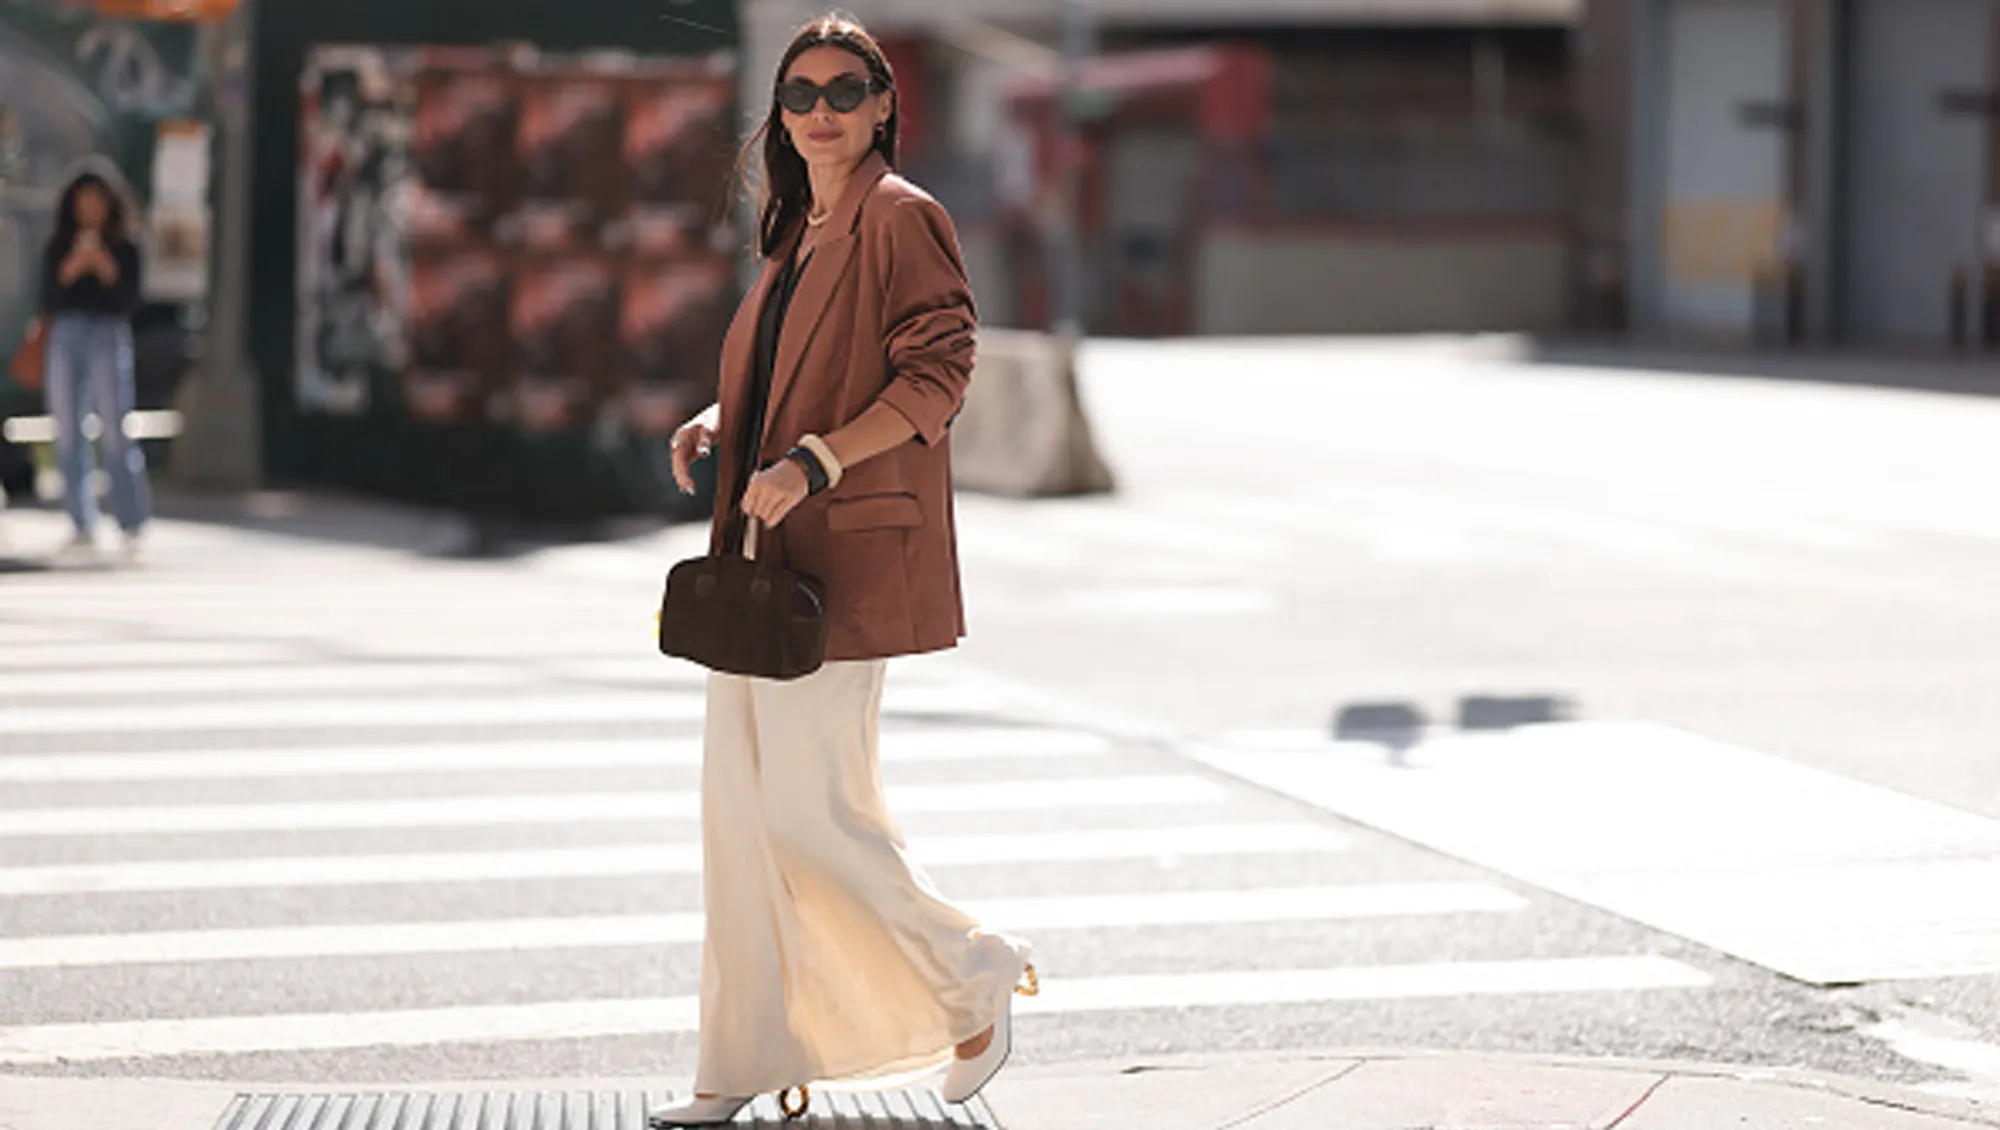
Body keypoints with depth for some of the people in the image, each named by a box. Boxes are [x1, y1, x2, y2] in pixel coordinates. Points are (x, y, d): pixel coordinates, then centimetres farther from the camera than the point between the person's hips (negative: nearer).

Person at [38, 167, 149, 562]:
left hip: (108, 336, -3)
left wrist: (106, 268, -15)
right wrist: (70, 270, -11)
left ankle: (132, 527, -8)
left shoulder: (123, 249, 5)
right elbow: (48, 298, 3)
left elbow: (129, 299, -3)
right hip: (65, 336, 3)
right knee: (68, 437, 1)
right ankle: (82, 529, 6)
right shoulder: (57, 249, 12)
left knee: (114, 433, -10)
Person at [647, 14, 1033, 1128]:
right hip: (766, 557, 9)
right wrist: (719, 423, 9)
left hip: (845, 552, -9)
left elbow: (939, 372, -16)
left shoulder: (901, 219, -8)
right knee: (743, 807, 7)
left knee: (814, 806, -8)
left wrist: (811, 463, -22)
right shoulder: (798, 235, 18)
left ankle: (976, 975, 12)